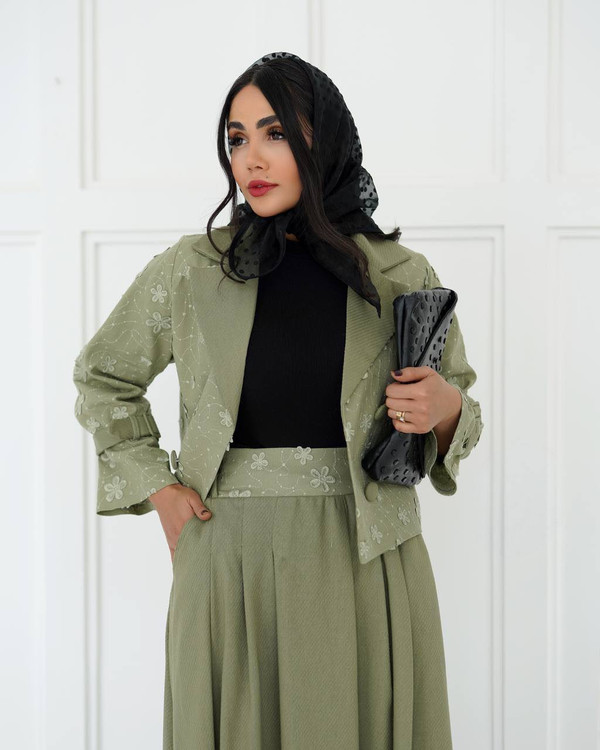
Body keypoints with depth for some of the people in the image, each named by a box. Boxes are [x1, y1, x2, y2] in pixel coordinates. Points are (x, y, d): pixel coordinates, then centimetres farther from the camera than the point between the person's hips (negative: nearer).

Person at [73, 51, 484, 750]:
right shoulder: (189, 270, 2)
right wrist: (156, 488, 5)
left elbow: (460, 408, 13)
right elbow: (102, 376, 16)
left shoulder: (404, 279, 1)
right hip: (229, 559, 0)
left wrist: (445, 410, -10)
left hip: (365, 560, 0)